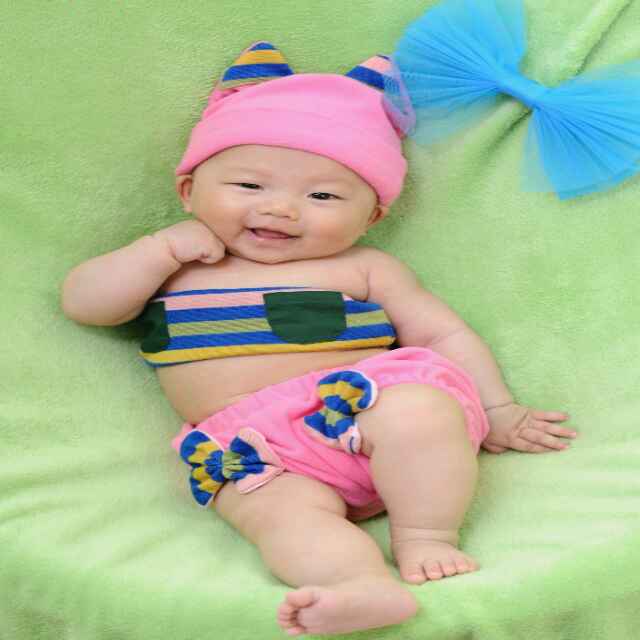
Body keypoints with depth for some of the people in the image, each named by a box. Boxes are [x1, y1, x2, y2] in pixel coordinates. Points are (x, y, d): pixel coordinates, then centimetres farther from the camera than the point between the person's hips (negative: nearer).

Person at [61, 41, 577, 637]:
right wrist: (161, 248, 1)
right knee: (285, 512, -32)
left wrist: (497, 410, 3)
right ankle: (366, 587, -49)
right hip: (255, 451, 0)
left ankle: (422, 534, -19)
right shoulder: (172, 266, 18)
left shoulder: (364, 269, 14)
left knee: (419, 410, -32)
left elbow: (445, 335, 15)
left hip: (366, 406, 0)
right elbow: (81, 302, 11)